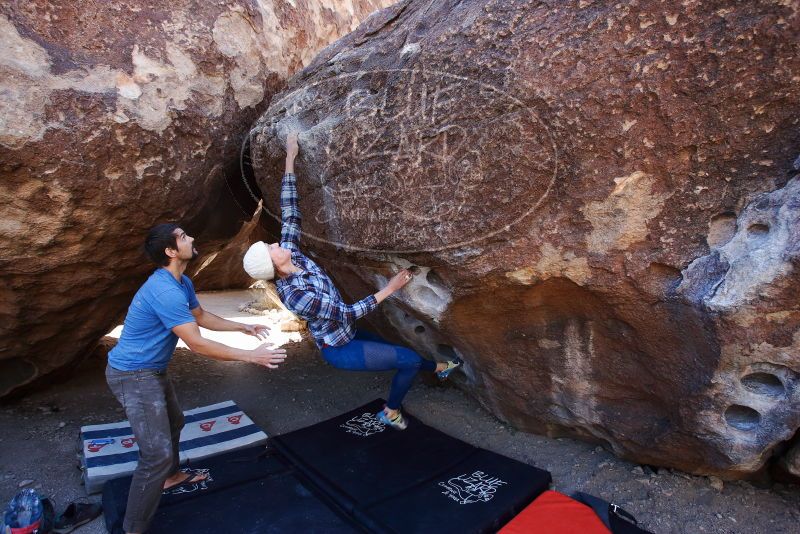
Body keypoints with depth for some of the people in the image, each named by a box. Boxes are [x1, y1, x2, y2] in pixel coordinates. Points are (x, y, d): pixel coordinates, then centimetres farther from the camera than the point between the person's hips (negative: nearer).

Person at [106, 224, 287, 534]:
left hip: (152, 370, 11)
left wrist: (243, 328, 17)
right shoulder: (165, 291, -30)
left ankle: (169, 476, 53)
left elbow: (202, 317, 19)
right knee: (158, 452, -12)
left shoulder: (182, 283, 3)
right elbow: (197, 344, -30)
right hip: (133, 375, -11)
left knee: (173, 422, 28)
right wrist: (251, 356, -27)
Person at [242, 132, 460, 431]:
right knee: (410, 360, 0)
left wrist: (290, 159, -9)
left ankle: (438, 368, 51)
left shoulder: (291, 254, -11)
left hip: (346, 335, 8)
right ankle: (391, 411, 23)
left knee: (401, 351, 24)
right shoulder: (296, 295, -33)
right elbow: (347, 313, -27)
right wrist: (388, 289, -25)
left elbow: (290, 213, -9)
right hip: (340, 350, -8)